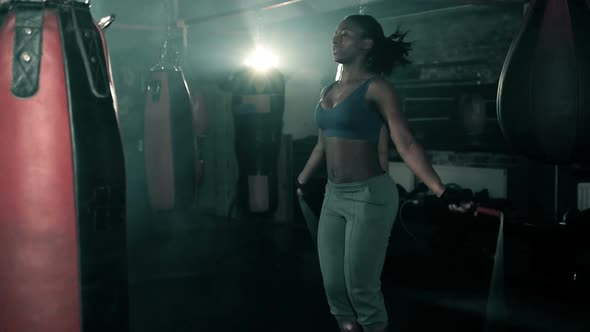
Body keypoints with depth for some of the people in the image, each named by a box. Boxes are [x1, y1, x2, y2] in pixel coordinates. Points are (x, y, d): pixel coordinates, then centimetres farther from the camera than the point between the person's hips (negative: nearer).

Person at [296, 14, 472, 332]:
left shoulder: (376, 88, -10)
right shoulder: (327, 91, 10)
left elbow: (406, 144, -17)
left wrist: (441, 190, -28)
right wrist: (300, 181, 31)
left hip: (369, 196, -7)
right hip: (333, 196, 7)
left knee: (361, 287, -2)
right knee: (333, 284, 10)